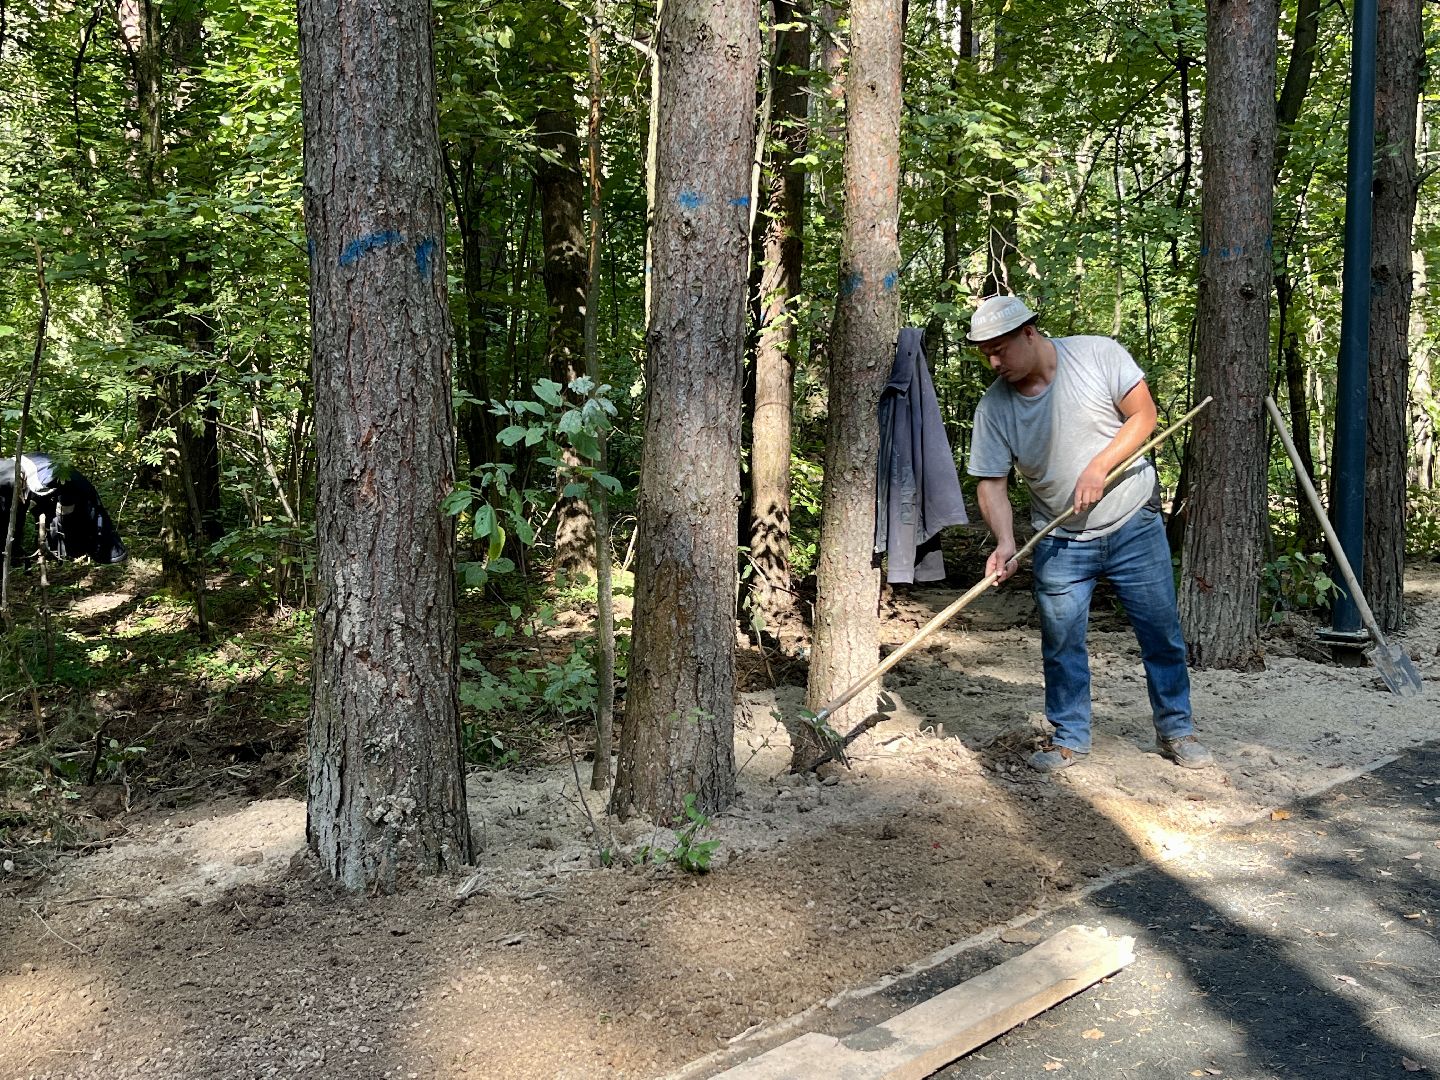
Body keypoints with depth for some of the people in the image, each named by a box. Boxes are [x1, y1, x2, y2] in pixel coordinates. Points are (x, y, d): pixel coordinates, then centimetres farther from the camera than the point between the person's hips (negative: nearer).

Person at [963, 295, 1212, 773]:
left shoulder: (1098, 355, -13)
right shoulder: (994, 406, -8)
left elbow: (1143, 415, -10)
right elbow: (991, 483, -9)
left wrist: (1099, 468, -21)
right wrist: (1005, 543, -24)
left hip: (1134, 524, -1)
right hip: (1061, 541, 2)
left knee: (1162, 634, 7)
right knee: (1061, 643, 3)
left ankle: (1176, 730, 23)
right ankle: (1068, 738, 19)